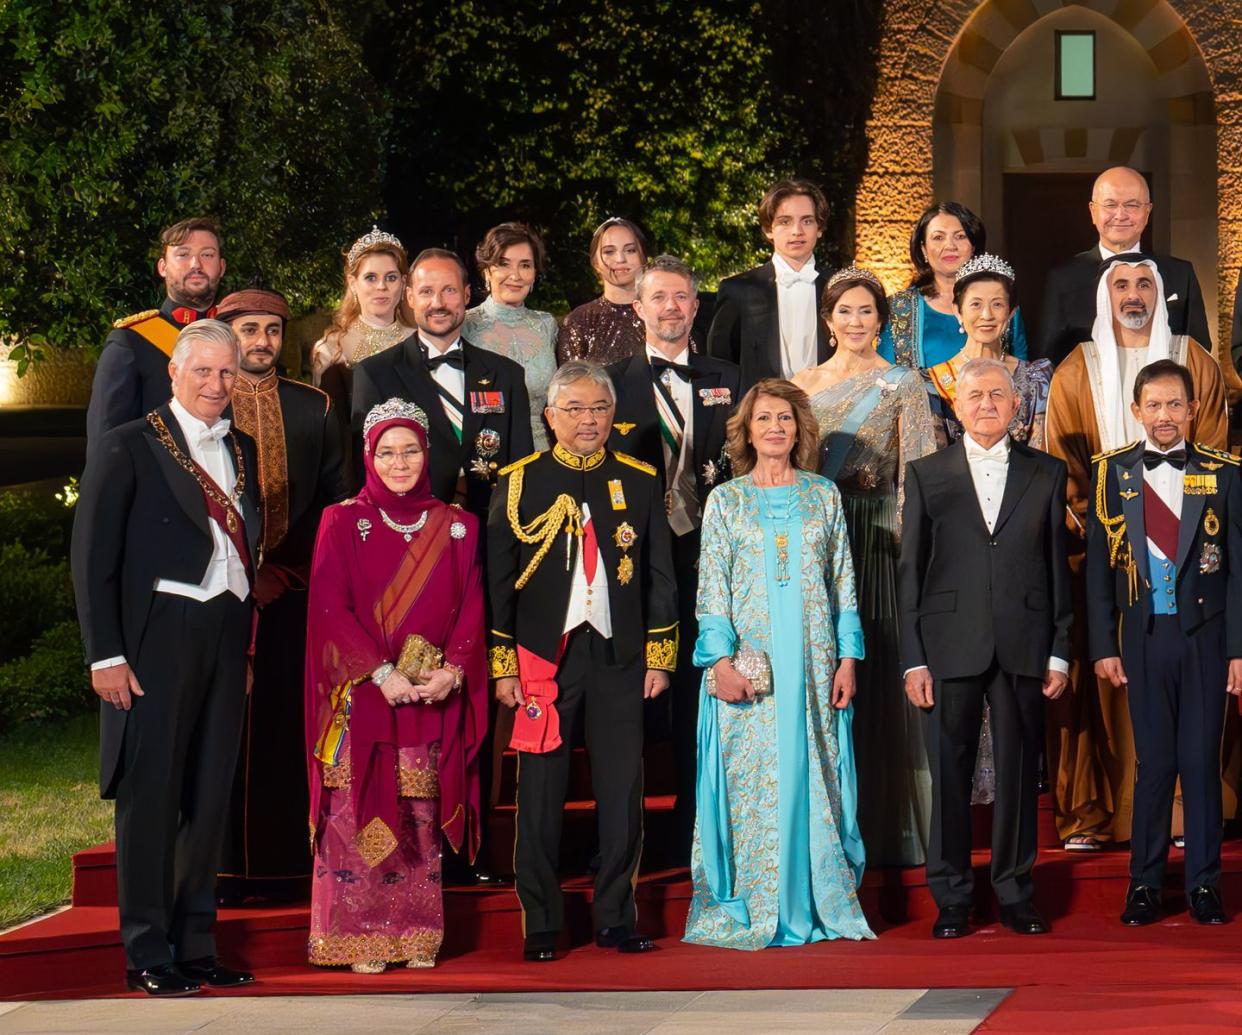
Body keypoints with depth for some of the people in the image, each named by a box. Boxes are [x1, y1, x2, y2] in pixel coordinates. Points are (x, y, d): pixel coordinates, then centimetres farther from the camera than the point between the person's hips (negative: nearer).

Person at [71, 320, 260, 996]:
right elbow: (93, 557, -5)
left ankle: (195, 946, 17)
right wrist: (105, 654, -11)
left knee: (210, 795, 9)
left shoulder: (242, 451, 15)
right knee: (151, 791, -2)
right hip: (159, 632, -6)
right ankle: (146, 955, 4)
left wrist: (248, 645, 10)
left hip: (227, 636, 6)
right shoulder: (129, 447, -2)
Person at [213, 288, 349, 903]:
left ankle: (279, 867, 6)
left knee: (281, 729, 1)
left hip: (288, 592, 2)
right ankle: (220, 869, 3)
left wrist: (298, 569, 3)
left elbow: (333, 498, 14)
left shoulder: (313, 409, 13)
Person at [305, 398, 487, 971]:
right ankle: (359, 940, 1)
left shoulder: (456, 526, 10)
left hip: (433, 698, 2)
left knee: (420, 819, 4)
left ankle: (417, 938, 10)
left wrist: (452, 671, -10)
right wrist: (382, 673, -14)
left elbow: (470, 608, 7)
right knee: (358, 816, -5)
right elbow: (330, 608, -5)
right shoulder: (343, 522, 2)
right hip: (361, 697, -2)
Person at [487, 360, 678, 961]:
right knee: (540, 794, 0)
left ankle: (615, 918, 13)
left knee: (622, 793, 2)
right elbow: (496, 580, 2)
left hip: (618, 659, 2)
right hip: (543, 658, -2)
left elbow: (660, 575, 11)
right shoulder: (519, 483, 3)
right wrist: (502, 665, -3)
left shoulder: (640, 482, 9)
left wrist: (659, 656, 5)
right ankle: (540, 926, 8)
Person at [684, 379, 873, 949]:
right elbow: (711, 588, 1)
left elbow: (843, 583, 10)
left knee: (817, 779, 2)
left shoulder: (824, 496, 10)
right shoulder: (725, 501, 6)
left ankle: (820, 903, 8)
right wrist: (722, 660, -10)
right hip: (748, 663, -2)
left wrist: (848, 657, 1)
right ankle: (748, 910, 3)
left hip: (814, 665, 2)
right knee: (750, 782, -2)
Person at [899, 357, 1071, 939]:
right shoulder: (926, 475, 7)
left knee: (1020, 772, 5)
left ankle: (1015, 893, 15)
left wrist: (1060, 651, 3)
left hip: (1024, 648, 1)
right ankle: (951, 900, 9)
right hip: (950, 646, -1)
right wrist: (913, 659, -2)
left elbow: (1059, 567, 9)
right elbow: (910, 572, 5)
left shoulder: (1047, 474, 9)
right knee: (949, 773, 1)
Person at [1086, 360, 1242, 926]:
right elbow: (1098, 566, 4)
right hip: (1144, 637, 0)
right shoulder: (1113, 472, 4)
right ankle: (1145, 884, 12)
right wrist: (1103, 646, -1)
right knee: (1154, 762, 3)